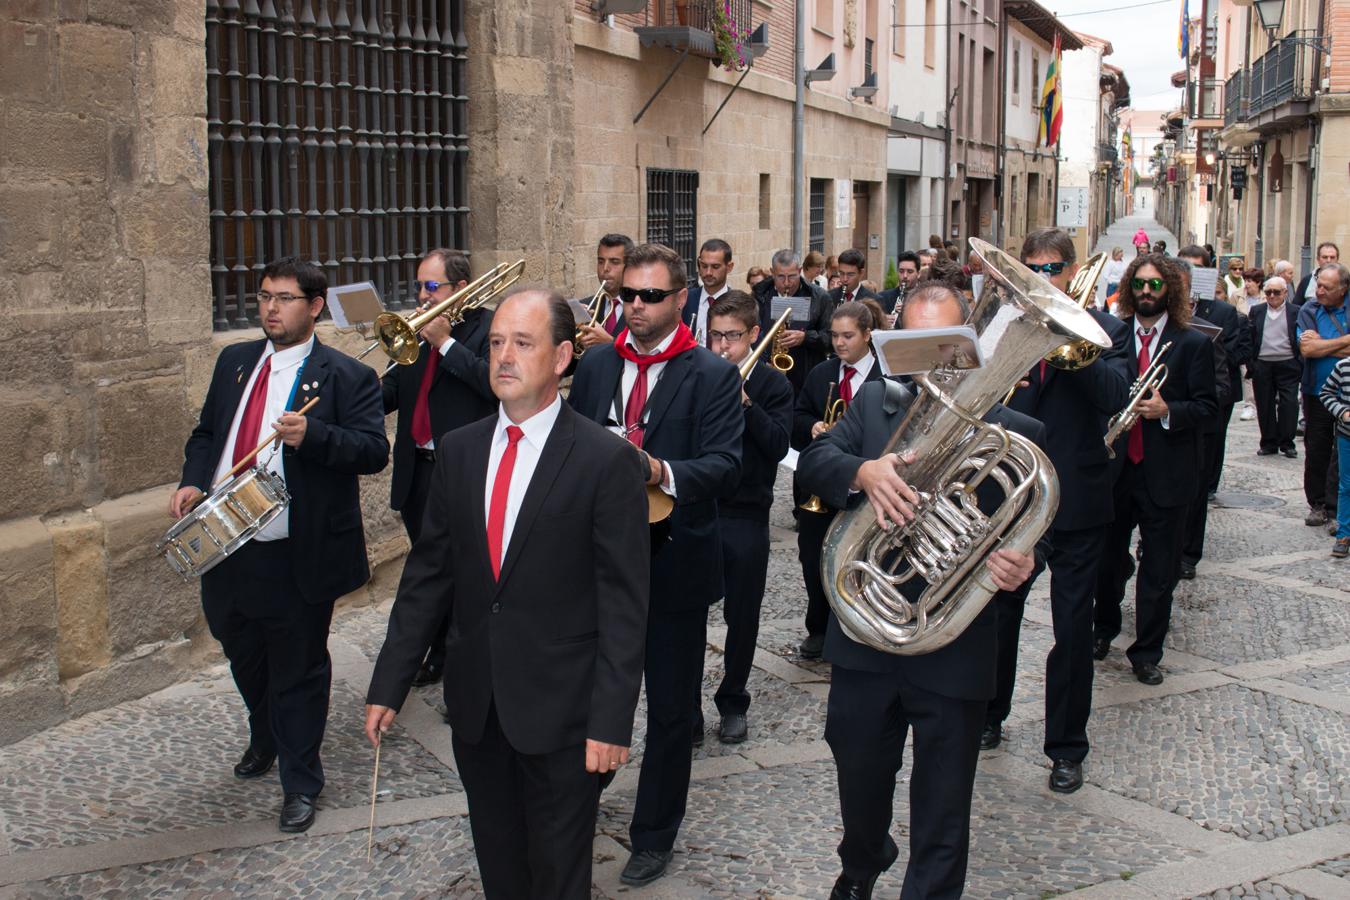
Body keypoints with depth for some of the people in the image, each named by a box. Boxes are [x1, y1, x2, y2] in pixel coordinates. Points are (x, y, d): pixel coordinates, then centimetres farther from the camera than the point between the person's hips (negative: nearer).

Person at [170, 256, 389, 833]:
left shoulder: (345, 376, -9)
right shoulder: (234, 362, 10)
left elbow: (373, 450, -18)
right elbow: (207, 431, 17)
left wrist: (311, 435, -33)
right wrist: (192, 480, -2)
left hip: (295, 558, -6)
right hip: (224, 545, 6)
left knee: (298, 671, 6)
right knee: (244, 658, 24)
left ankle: (300, 784, 24)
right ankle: (264, 740, 51)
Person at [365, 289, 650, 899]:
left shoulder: (607, 460, -12)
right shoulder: (458, 450, 4)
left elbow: (624, 601, -12)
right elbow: (427, 573, 7)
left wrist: (611, 720, -14)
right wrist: (389, 684, 4)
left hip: (560, 707, -4)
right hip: (474, 704, 5)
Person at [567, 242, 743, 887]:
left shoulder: (713, 376, -8)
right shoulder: (594, 367, 7)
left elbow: (724, 469, -18)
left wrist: (662, 471, -35)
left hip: (675, 562, -3)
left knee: (670, 709, 9)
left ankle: (654, 836, 26)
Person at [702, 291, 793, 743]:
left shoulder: (772, 384, 0)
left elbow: (778, 445, -12)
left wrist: (744, 402, -22)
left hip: (745, 515, -1)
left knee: (742, 616, 10)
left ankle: (733, 702, 28)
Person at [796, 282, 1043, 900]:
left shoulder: (1013, 430, -5)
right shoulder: (874, 401, 3)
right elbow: (813, 460, -10)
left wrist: (1020, 564, -28)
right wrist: (863, 470, -31)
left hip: (954, 650, -3)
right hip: (865, 637, 3)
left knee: (942, 814, 7)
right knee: (858, 775, 24)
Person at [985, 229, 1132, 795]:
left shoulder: (1103, 329, -1)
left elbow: (1114, 396, -18)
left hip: (1077, 499, -2)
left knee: (1072, 627, 3)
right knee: (999, 612, 15)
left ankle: (1066, 746, 16)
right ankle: (989, 717, 34)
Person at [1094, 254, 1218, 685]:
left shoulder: (1194, 343, -2)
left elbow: (1207, 406, -5)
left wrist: (1167, 411, -21)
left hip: (1166, 472, -2)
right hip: (1113, 466, 2)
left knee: (1159, 568, 5)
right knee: (1108, 557, 15)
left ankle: (1147, 652, 18)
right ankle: (1104, 629, 36)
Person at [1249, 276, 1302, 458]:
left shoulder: (1296, 312, 2)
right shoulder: (1256, 311, 8)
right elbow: (1249, 338, 7)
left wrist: (1301, 364, -5)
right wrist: (1250, 363, 0)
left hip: (1288, 366, -2)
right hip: (1262, 366, 2)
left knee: (1289, 405, -4)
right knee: (1265, 406, 6)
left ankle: (1286, 443, 5)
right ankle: (1269, 443, 15)